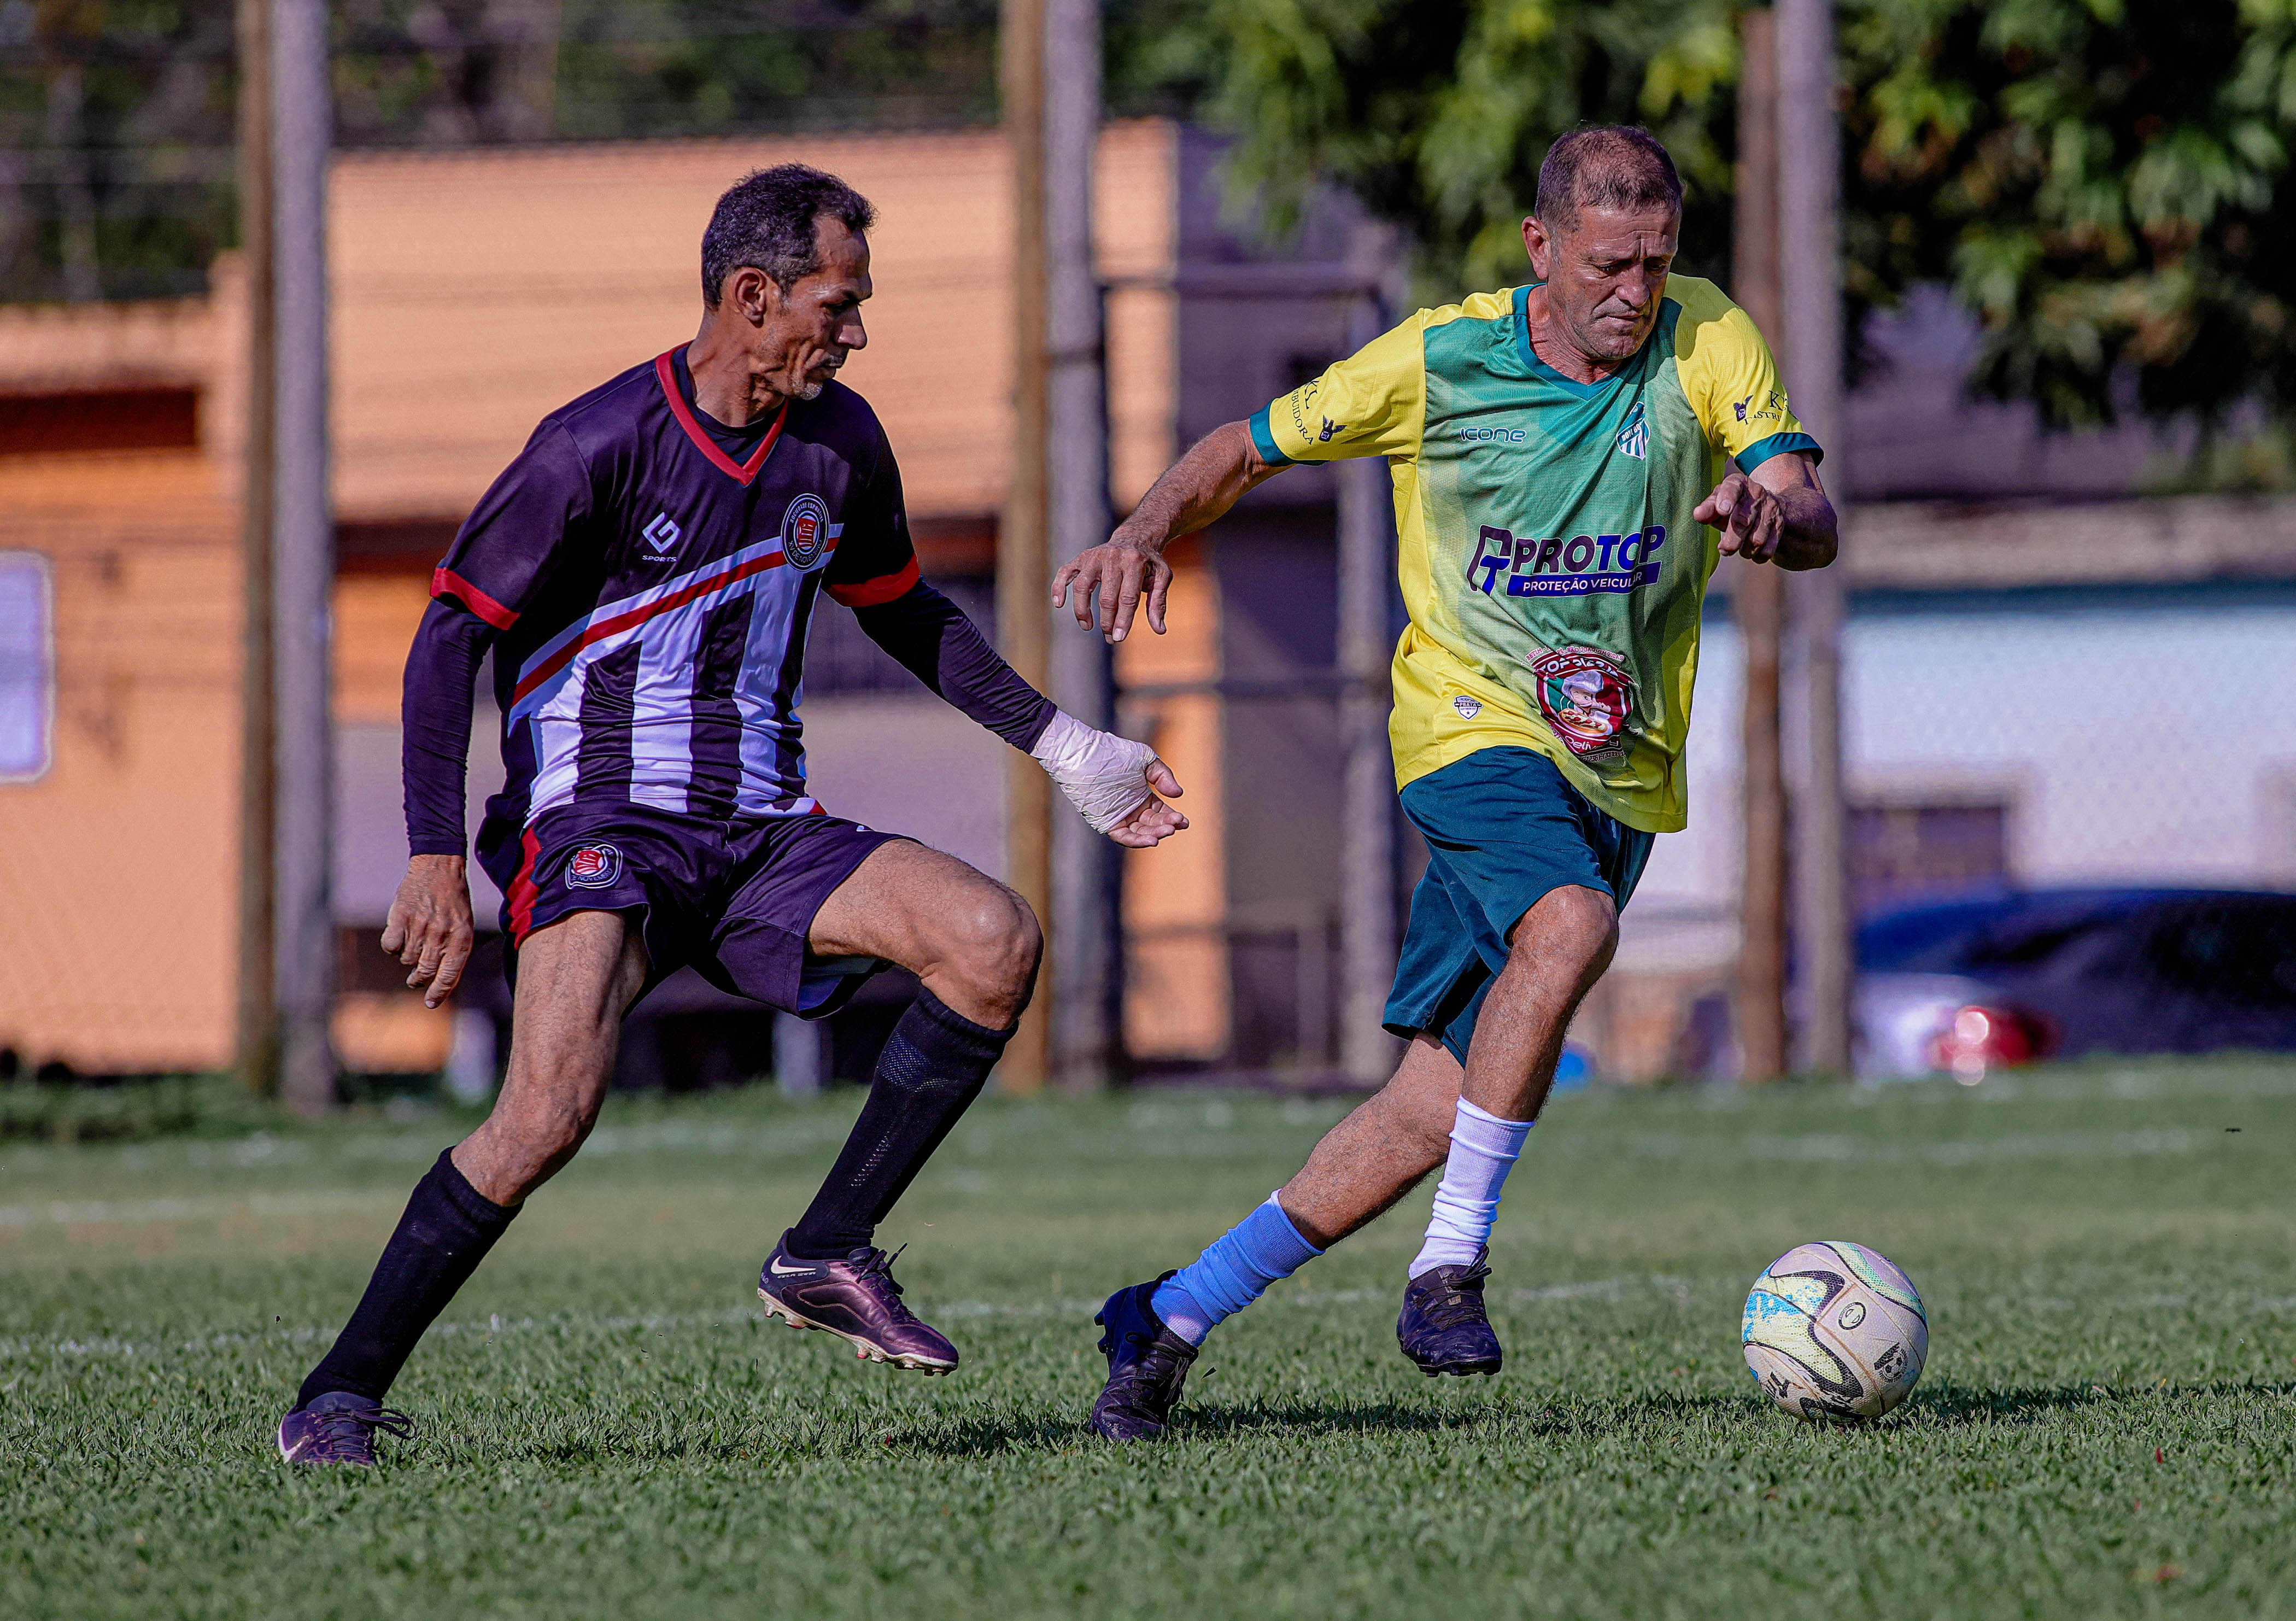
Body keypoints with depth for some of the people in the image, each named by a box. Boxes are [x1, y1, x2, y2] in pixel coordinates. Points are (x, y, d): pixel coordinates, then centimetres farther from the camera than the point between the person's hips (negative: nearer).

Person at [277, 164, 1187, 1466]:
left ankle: (827, 1255, -7)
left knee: (995, 940, -17)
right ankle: (341, 1397, -14)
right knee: (551, 1113, -27)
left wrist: (1064, 748, 20)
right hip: (600, 823, -6)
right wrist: (437, 860, -17)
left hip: (764, 833, 6)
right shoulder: (600, 446, -12)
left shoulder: (840, 442, 6)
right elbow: (452, 635, -9)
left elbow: (905, 614, 24)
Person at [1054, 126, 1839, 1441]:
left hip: (1623, 775, 3)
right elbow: (1246, 451, 5)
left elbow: (1815, 523, -14)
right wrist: (1149, 533, -14)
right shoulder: (1440, 360, -6)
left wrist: (1773, 513, -38)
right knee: (1569, 926, -36)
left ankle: (1171, 1320, 13)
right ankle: (1451, 1269, -26)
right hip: (1474, 727, -3)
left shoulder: (1706, 341, -4)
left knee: (1435, 1111, -1)